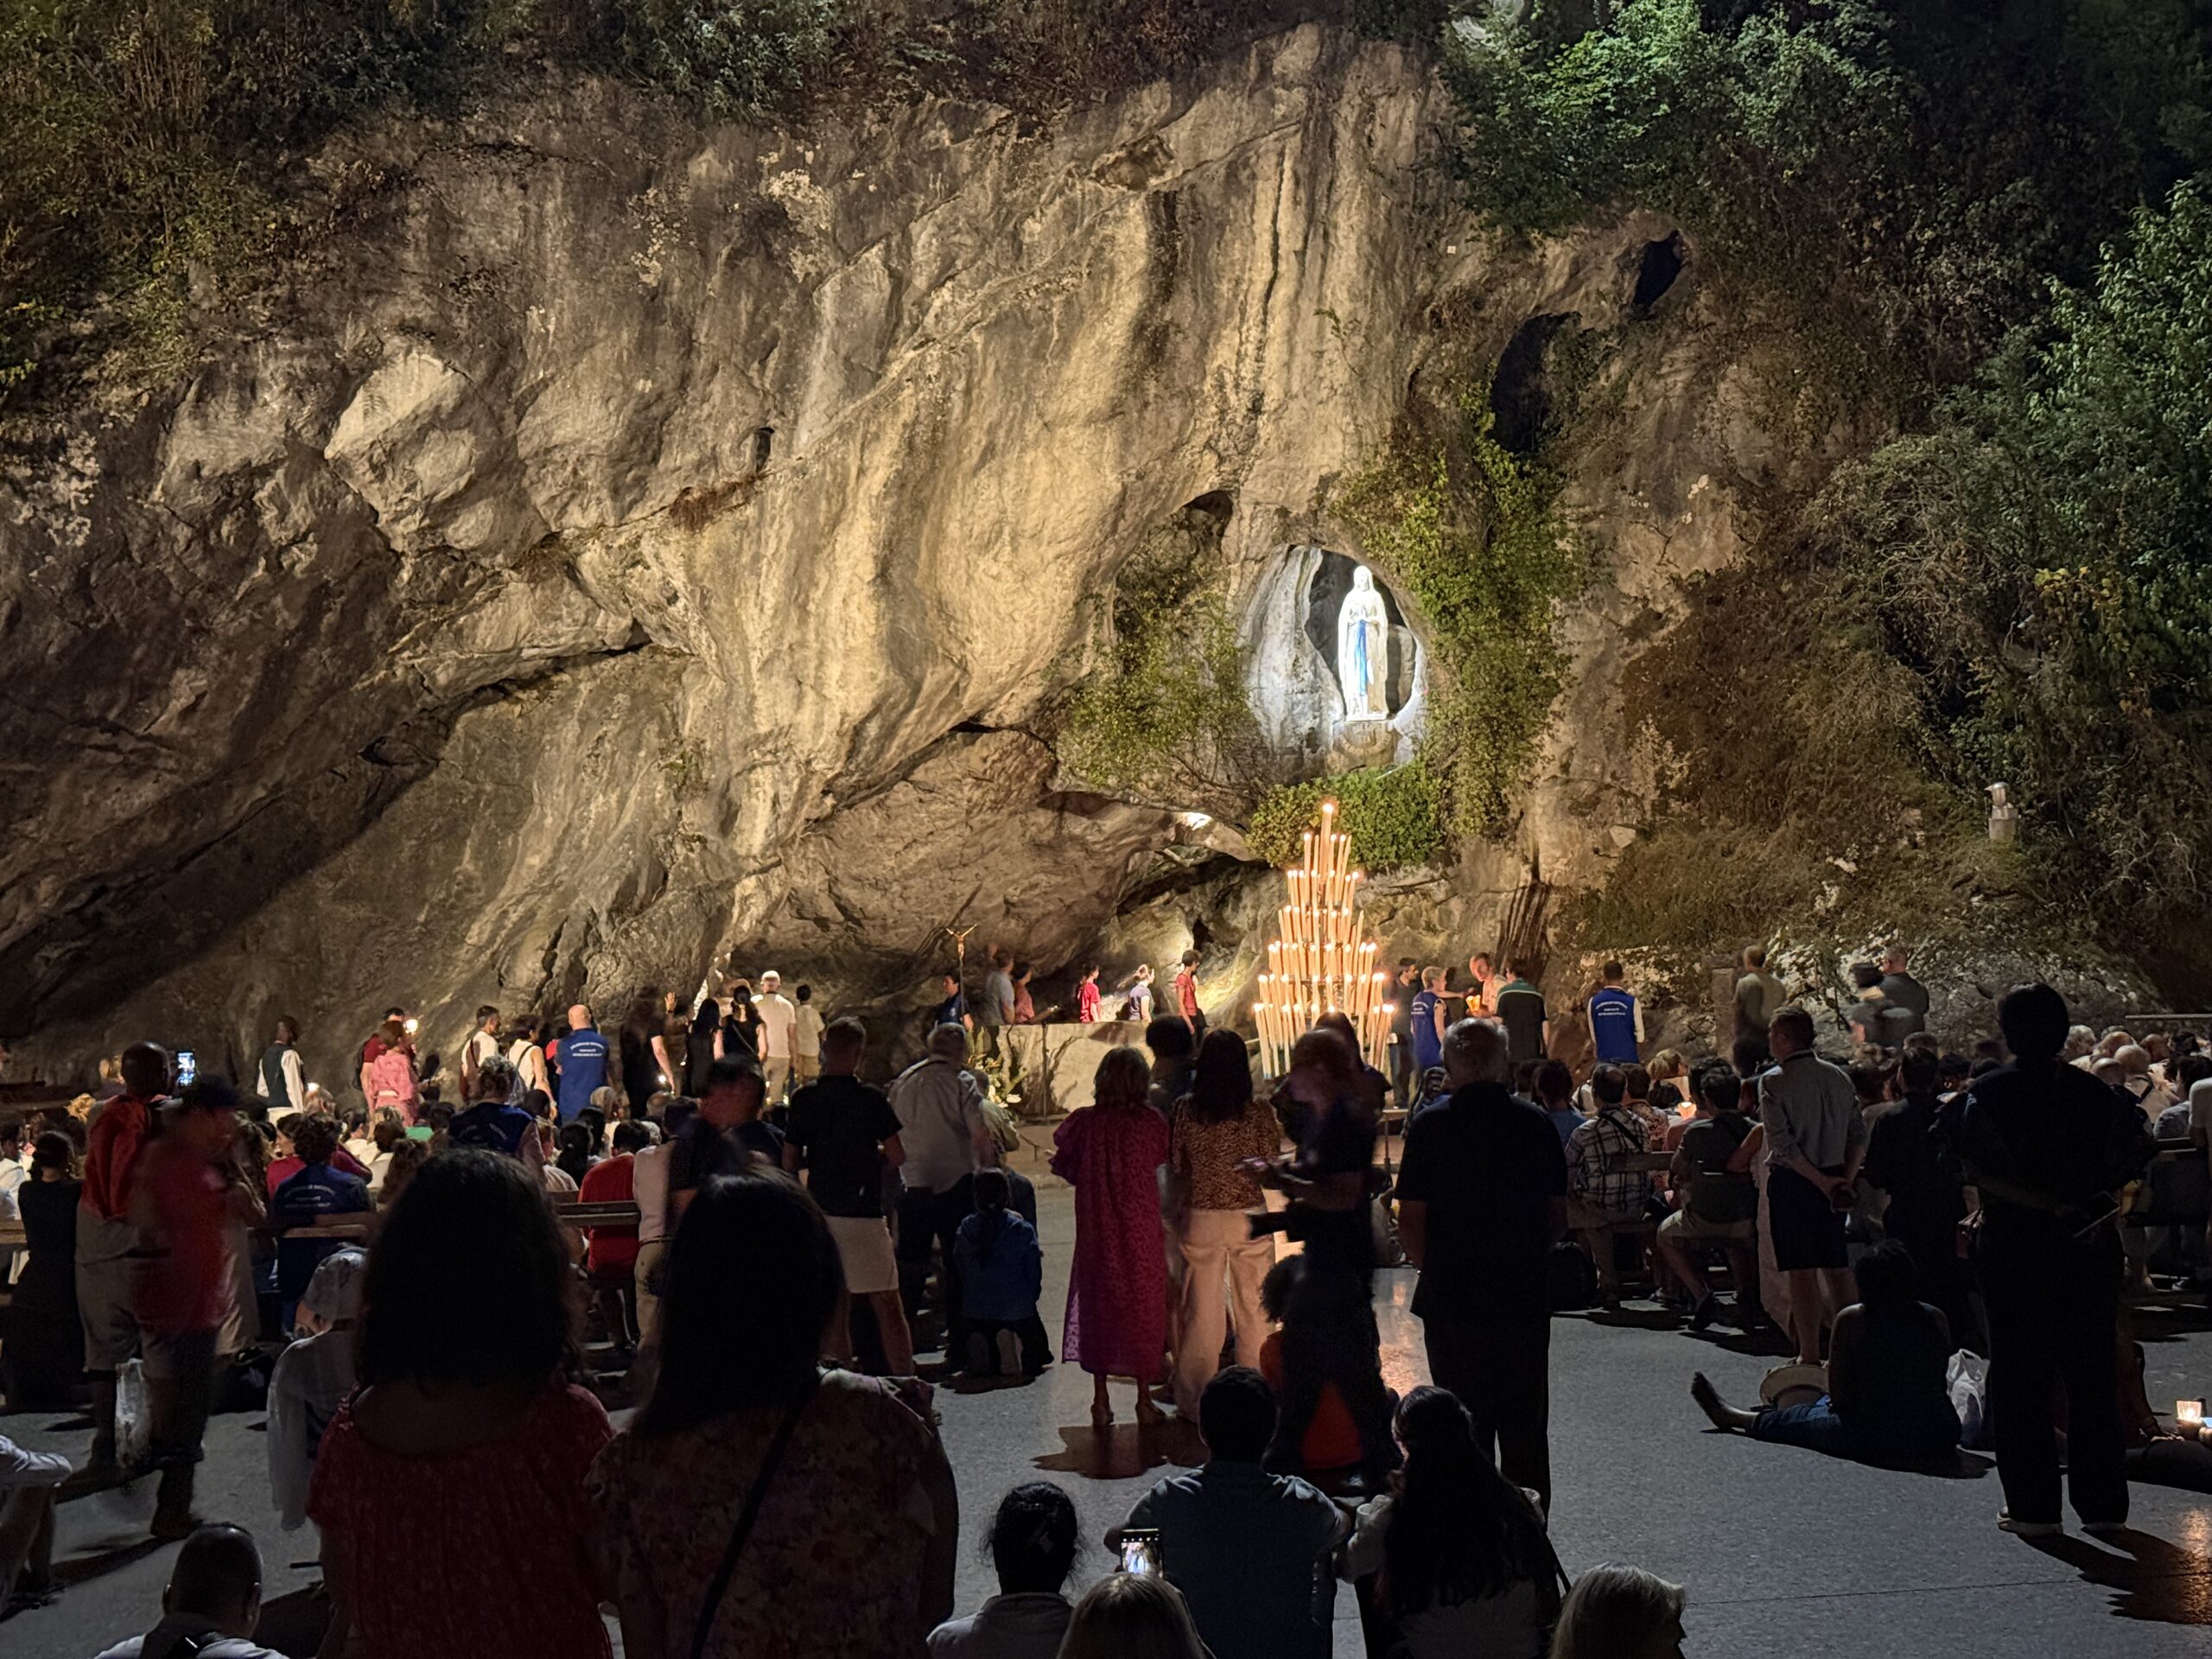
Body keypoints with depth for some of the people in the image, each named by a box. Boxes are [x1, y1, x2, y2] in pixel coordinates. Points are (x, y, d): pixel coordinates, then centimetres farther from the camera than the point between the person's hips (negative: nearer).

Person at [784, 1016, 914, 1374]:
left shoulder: (804, 1098, 2)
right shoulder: (870, 1098, -9)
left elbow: (790, 1162, 5)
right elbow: (897, 1156, -7)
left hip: (818, 1213, 4)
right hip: (862, 1214, -4)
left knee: (833, 1308, 10)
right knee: (888, 1307, 0)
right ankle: (906, 1382, -1)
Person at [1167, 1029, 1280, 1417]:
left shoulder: (1185, 1109, -7)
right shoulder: (1259, 1110, -9)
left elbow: (1175, 1168, -1)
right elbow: (1270, 1163, -1)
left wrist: (1176, 1212, 14)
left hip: (1200, 1218, 0)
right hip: (1249, 1216, 0)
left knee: (1201, 1311, 9)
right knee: (1253, 1308, 12)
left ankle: (1196, 1399, 16)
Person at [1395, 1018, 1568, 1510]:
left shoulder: (1430, 1127, -8)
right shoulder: (1536, 1124, -2)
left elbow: (1410, 1224, -8)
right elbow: (1558, 1218, 5)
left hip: (1452, 1302, -2)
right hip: (1525, 1298, 2)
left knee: (1466, 1429, 8)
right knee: (1526, 1429, 12)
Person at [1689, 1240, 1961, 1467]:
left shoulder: (1850, 1320, -7)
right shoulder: (1937, 1319, 4)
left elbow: (1839, 1396, -3)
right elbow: (1940, 1387, 14)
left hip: (1875, 1438, -5)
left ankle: (1730, 1416, 47)